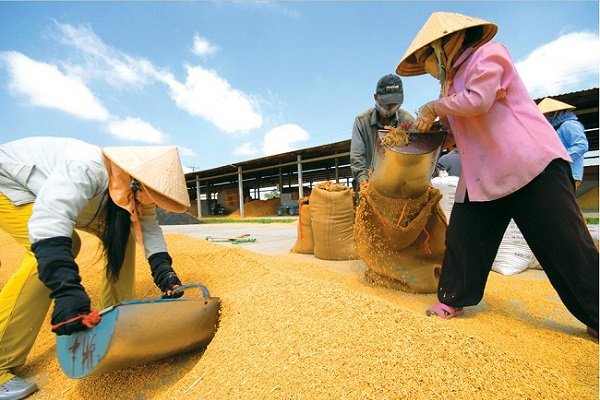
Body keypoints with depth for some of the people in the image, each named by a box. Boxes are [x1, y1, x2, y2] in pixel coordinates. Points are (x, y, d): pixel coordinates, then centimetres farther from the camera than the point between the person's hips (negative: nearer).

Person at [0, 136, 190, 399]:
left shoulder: (134, 190, -15)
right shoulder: (87, 169, -40)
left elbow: (148, 226, -13)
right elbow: (48, 222, -49)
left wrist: (162, 269, -26)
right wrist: (67, 291, -56)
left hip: (52, 191, 7)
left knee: (121, 236, -8)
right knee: (55, 248, -31)